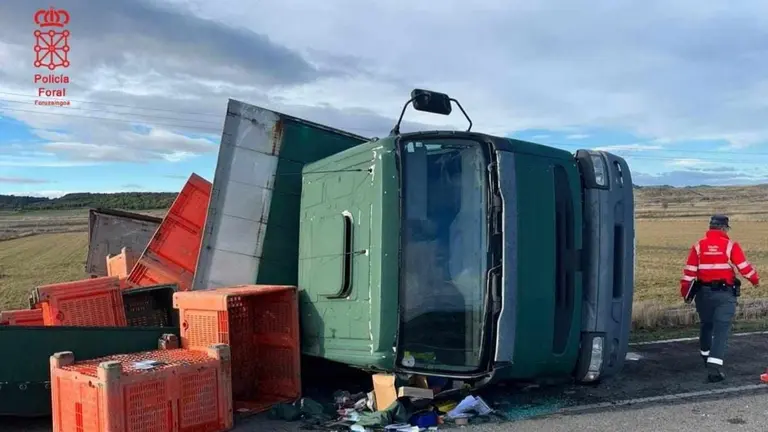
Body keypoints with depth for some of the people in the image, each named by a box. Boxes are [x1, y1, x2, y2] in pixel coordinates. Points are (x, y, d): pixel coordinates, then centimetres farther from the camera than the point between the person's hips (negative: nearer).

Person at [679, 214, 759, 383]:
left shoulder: (698, 246, 0)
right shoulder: (731, 245, -7)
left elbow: (689, 271, -1)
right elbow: (744, 267, -2)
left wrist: (685, 292, 6)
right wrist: (755, 279, 18)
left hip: (703, 293, 3)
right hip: (724, 294, -3)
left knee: (706, 325, 21)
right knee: (721, 329, -4)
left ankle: (706, 356, 40)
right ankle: (714, 366, -15)